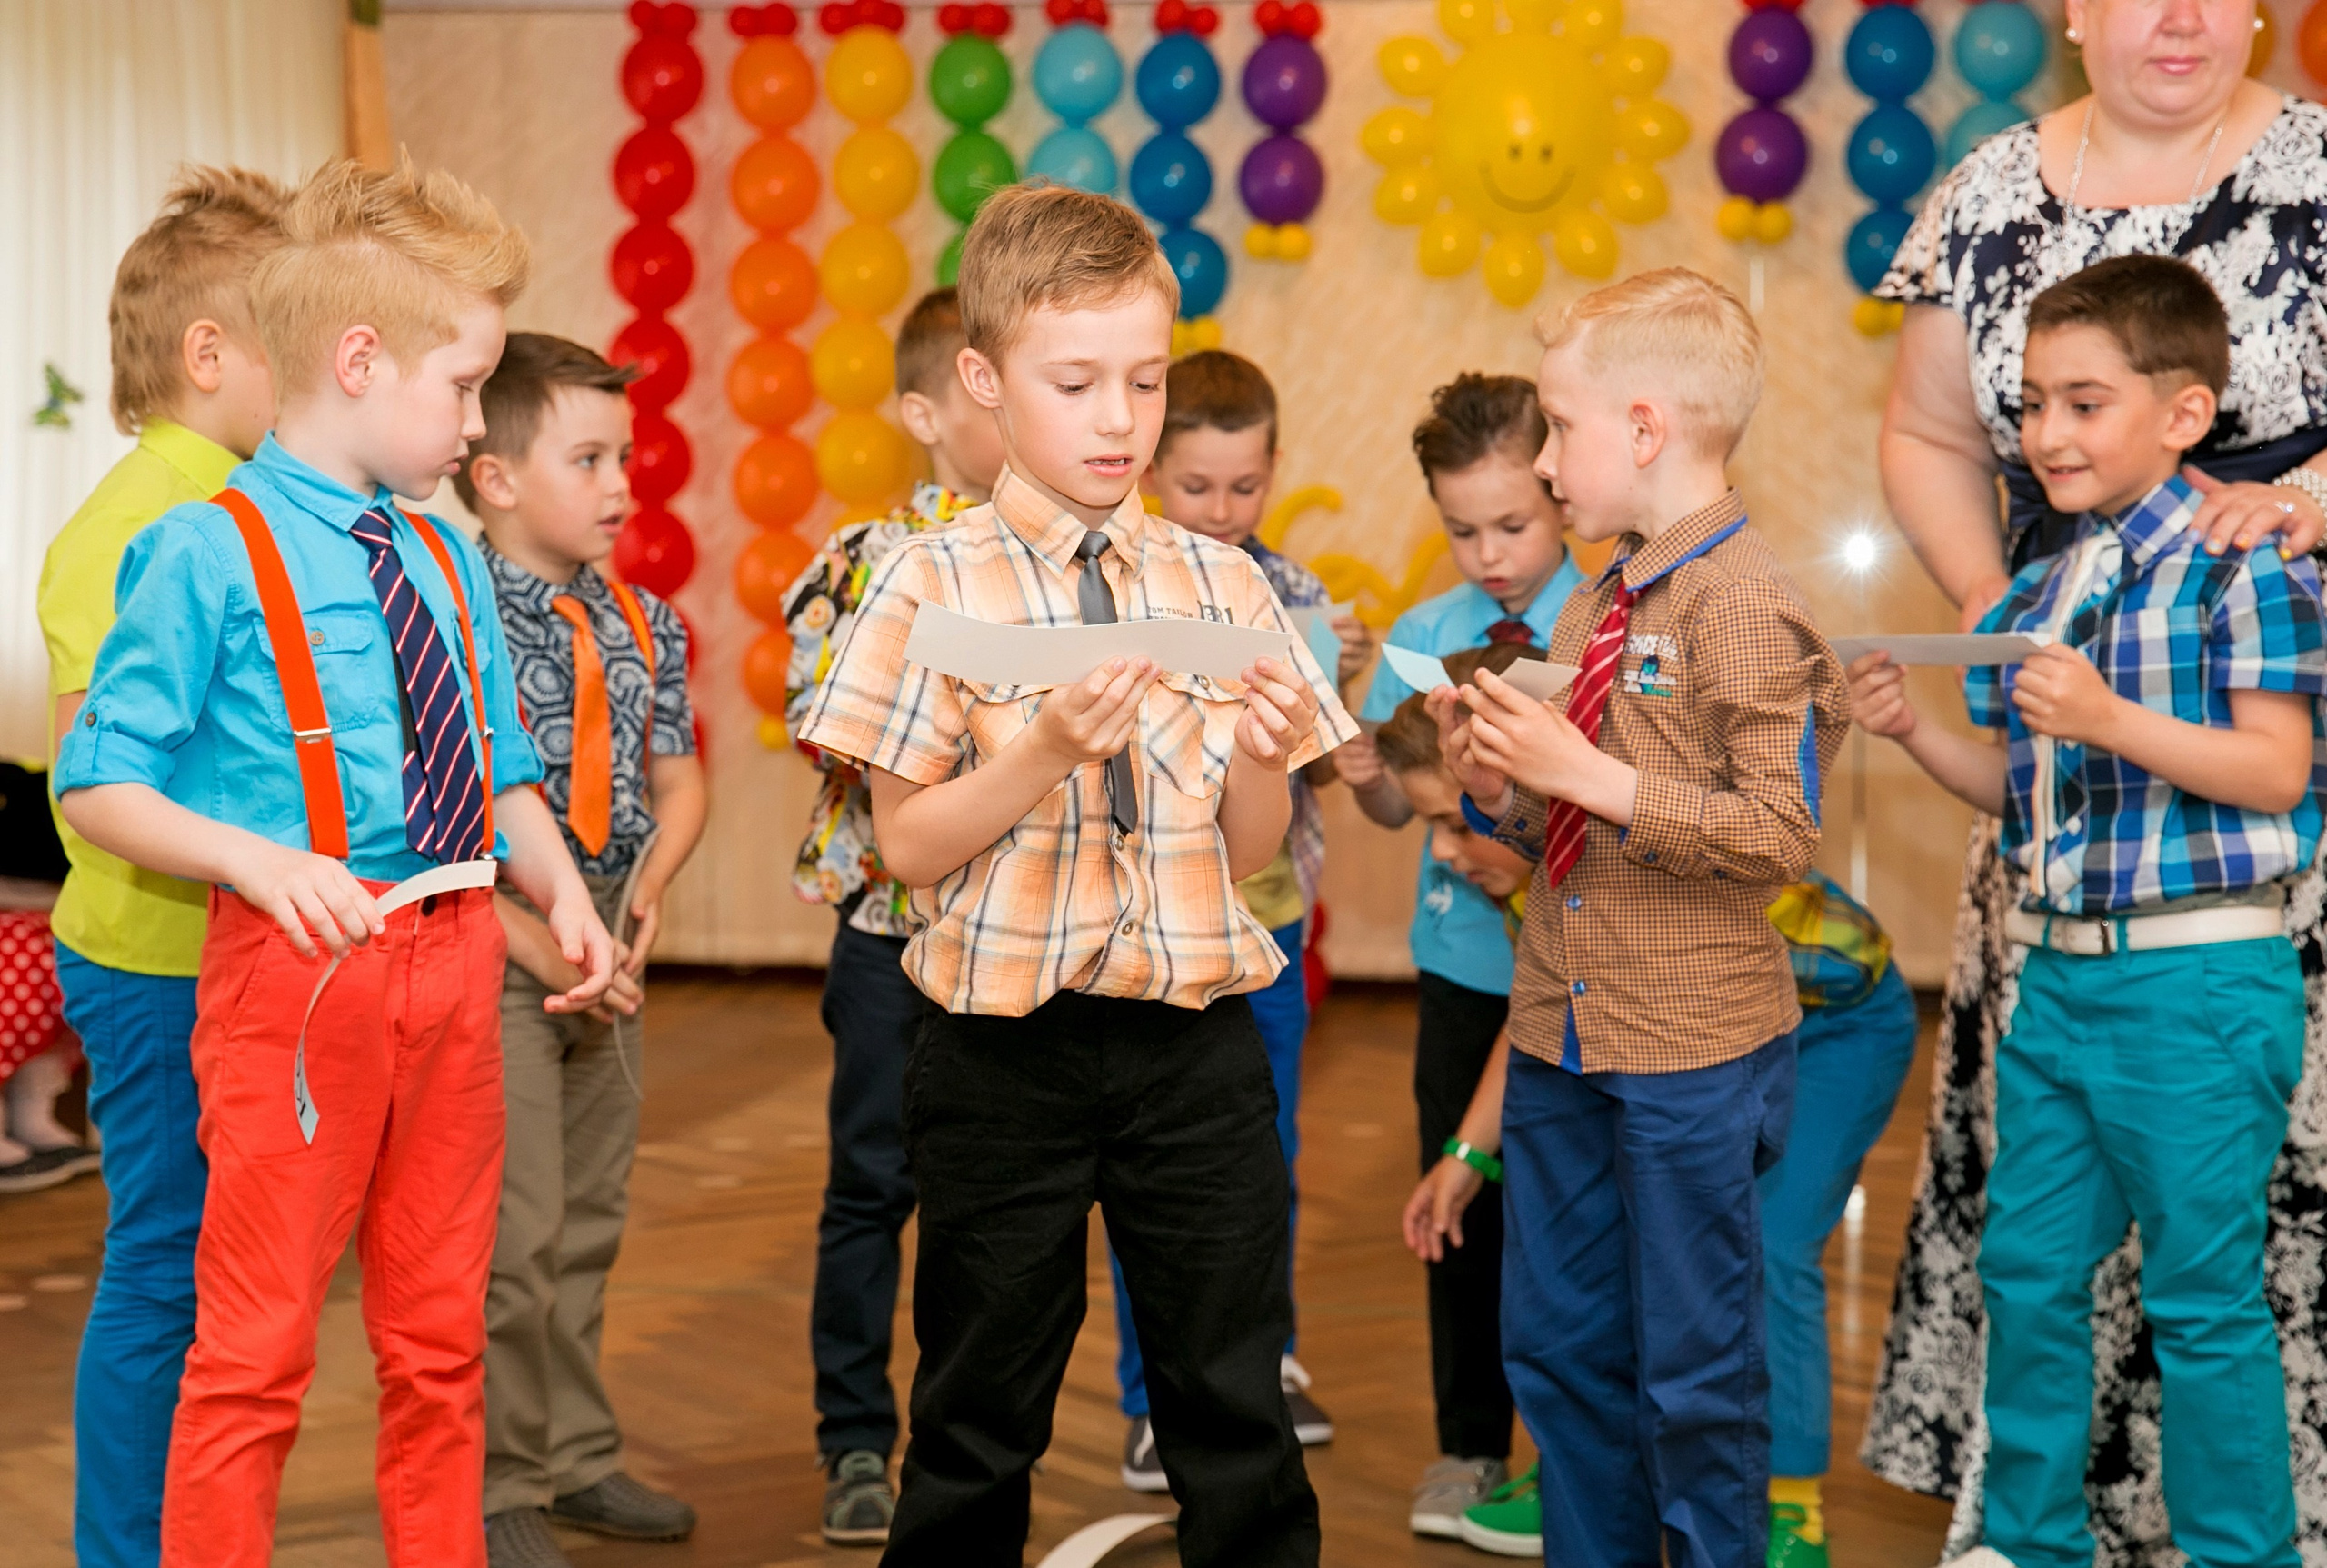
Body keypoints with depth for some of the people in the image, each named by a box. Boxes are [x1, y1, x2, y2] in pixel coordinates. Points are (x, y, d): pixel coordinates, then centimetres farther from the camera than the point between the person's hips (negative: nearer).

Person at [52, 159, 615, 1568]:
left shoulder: (447, 565, 13)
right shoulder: (208, 555, -8)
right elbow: (98, 787, -9)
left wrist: (563, 889, 2)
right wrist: (257, 859, -23)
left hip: (454, 959, 7)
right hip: (297, 967, -7)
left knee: (440, 1331, 16)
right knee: (258, 1344, -2)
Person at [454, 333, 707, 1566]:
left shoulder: (642, 622, 7)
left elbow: (677, 780, 14)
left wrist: (646, 894, -4)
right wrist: (536, 942, -18)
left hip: (609, 957, 7)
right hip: (492, 956, -7)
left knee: (589, 1221, 16)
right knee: (515, 1234, -4)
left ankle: (577, 1458, 29)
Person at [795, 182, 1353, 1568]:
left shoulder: (1222, 585, 4)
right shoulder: (934, 586, -5)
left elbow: (1251, 851, 7)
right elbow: (909, 840, -8)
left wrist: (1262, 758, -13)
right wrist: (1050, 749, -21)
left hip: (1194, 1037, 3)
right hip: (1006, 1048, -2)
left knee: (1235, 1397, 10)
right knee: (982, 1414, 10)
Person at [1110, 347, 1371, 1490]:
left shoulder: (1295, 595, 3)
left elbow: (1317, 768, 3)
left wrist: (1339, 682, -15)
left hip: (1267, 911, 4)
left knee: (1267, 1148, 14)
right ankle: (1157, 1397, 17)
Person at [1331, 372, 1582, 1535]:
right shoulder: (1425, 635, 3)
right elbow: (1401, 807, 6)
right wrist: (1368, 776, -15)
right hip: (1463, 962, 3)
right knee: (1464, 1204, 11)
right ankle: (1469, 1447, 25)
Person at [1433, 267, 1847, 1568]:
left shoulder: (1744, 601, -15)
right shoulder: (1593, 607, 12)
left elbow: (1782, 833, -22)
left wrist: (1588, 776, -23)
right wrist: (1497, 781, -1)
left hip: (1694, 1054, -8)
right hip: (1561, 1037, 8)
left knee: (1696, 1369, 5)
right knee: (1556, 1344, 17)